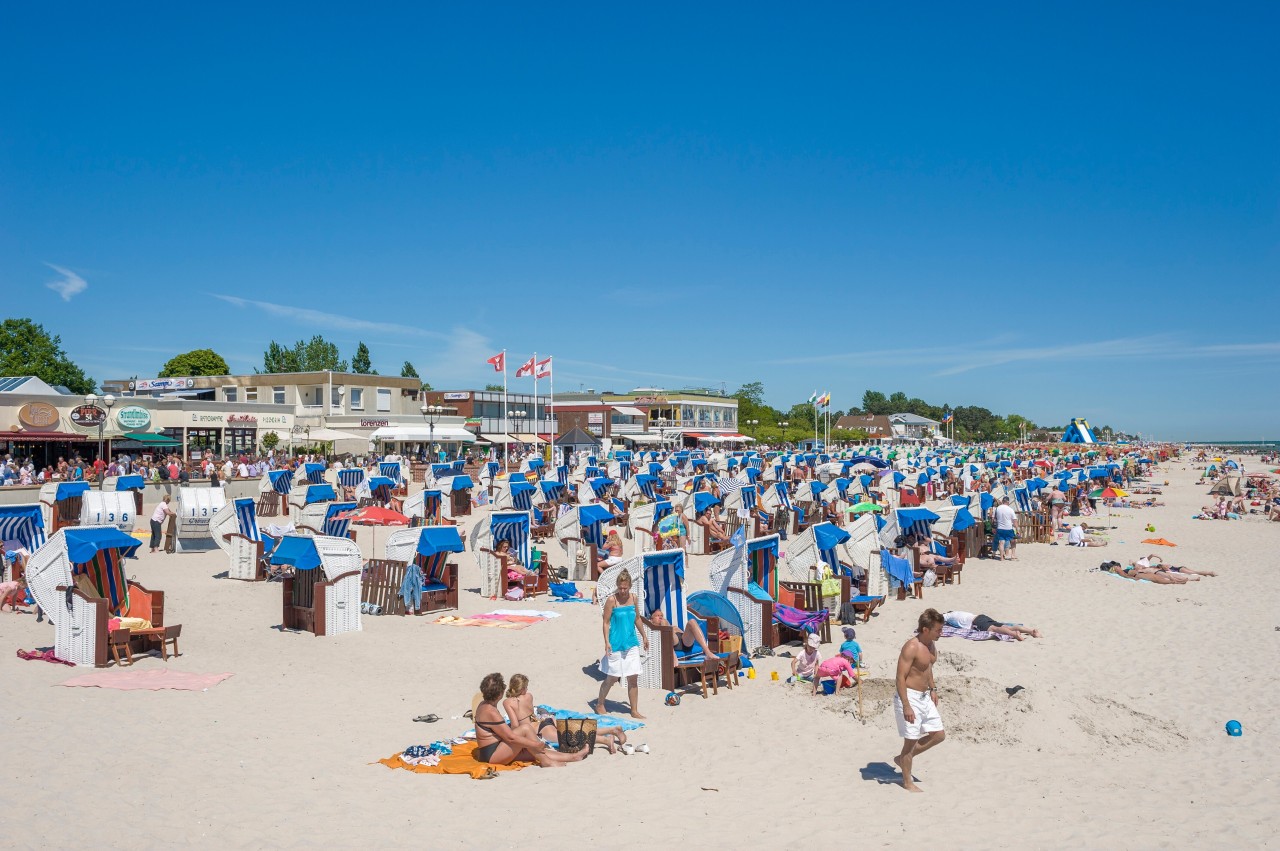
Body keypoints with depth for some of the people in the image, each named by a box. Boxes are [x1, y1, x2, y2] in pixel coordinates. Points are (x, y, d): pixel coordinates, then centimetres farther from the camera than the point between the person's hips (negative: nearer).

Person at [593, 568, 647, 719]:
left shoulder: (633, 598, 4)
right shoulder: (612, 600, -11)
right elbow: (606, 622, -10)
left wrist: (644, 636, 21)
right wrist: (607, 642, -18)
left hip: (632, 643, 5)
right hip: (616, 644, -5)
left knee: (633, 678, 3)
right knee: (612, 678, 5)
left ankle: (634, 711, 12)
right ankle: (599, 705, 25)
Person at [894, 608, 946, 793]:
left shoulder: (931, 644, 5)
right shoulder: (911, 647, -22)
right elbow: (900, 678, -23)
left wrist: (933, 689, 18)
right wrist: (906, 707, -26)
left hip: (924, 696, 9)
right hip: (909, 696, -9)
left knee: (939, 735, 12)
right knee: (911, 740, 1)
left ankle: (903, 758, 26)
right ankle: (907, 782, 18)